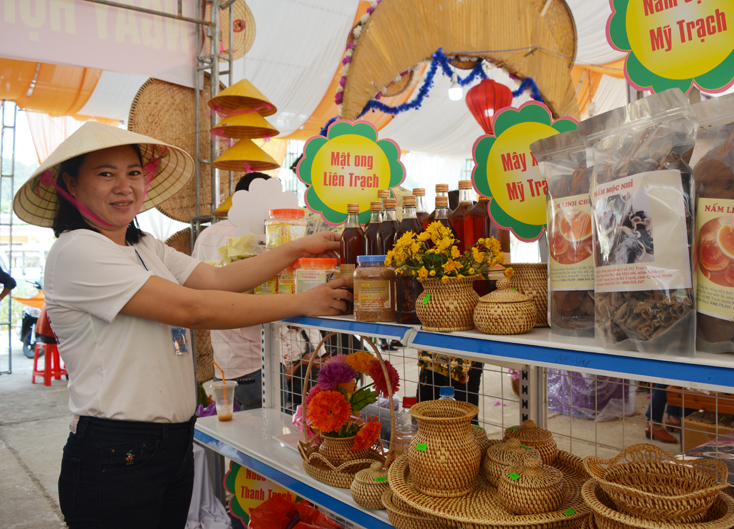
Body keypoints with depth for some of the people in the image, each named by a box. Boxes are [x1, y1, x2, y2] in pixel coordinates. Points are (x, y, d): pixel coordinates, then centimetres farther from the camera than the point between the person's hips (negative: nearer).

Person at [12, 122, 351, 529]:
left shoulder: (146, 249, 12)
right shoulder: (76, 251, -16)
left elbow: (216, 278, 2)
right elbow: (191, 308, -21)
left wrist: (299, 248, -4)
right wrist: (302, 304, -18)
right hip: (115, 460, -8)